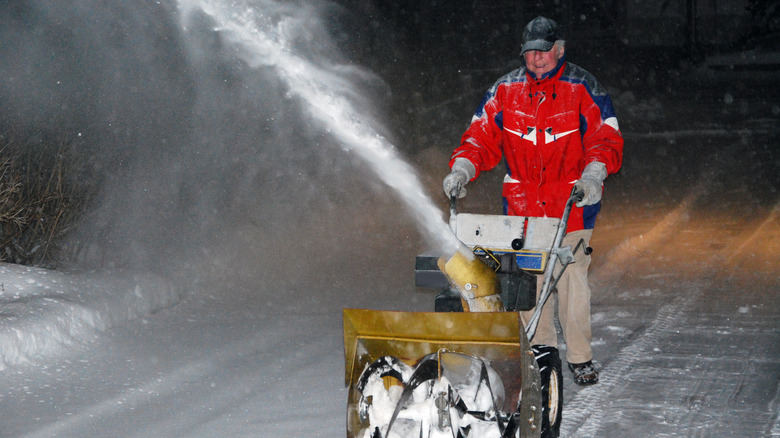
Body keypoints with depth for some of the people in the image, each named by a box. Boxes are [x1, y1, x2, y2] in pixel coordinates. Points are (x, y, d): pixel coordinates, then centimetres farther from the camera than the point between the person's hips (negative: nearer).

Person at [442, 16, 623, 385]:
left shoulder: (583, 89, -1)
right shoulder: (505, 91, 7)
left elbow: (606, 138, -5)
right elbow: (482, 137, 7)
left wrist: (594, 172, -24)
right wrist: (462, 168, -11)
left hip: (572, 203, -3)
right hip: (522, 203, 3)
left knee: (572, 279, -2)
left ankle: (579, 357, 10)